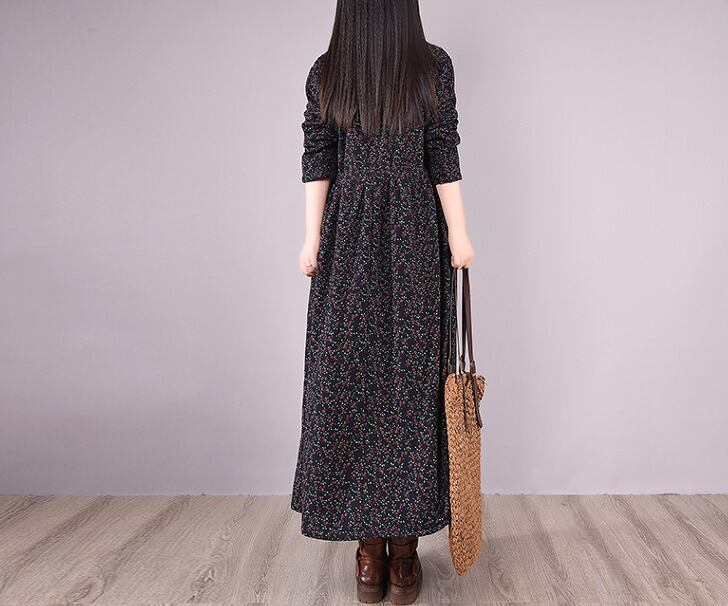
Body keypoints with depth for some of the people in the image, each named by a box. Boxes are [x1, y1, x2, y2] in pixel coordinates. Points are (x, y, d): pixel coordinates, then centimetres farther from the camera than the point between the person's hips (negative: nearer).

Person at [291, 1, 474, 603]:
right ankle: (403, 554, 12)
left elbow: (317, 162, 1)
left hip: (346, 241, 1)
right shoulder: (434, 64, 3)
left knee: (350, 376, 4)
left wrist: (313, 239, 3)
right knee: (411, 380, 4)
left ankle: (371, 554, 13)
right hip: (417, 239, 0)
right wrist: (459, 235, 2)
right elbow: (444, 159, -1)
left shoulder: (325, 72, 6)